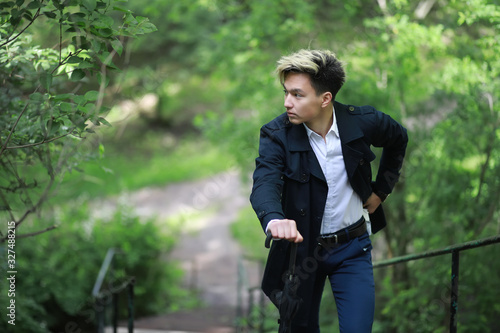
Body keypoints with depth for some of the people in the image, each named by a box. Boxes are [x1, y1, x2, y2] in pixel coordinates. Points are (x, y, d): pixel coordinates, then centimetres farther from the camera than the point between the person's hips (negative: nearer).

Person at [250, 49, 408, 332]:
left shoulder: (363, 122, -13)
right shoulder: (277, 134, -17)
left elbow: (399, 139, 11)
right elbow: (264, 183, -34)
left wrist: (381, 190, 6)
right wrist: (274, 219, -55)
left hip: (351, 248, 0)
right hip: (301, 247, 1)